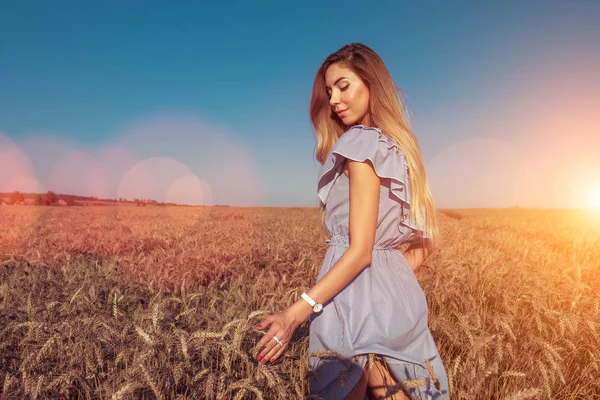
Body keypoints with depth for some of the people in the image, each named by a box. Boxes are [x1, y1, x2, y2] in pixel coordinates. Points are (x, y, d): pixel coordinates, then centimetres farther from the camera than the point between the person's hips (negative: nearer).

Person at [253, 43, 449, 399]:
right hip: (396, 296, 8)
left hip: (357, 299, -8)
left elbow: (360, 250, -20)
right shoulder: (397, 147, 12)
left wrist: (296, 313, -23)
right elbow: (425, 241, 13)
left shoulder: (362, 143, -13)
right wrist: (393, 280, 17)